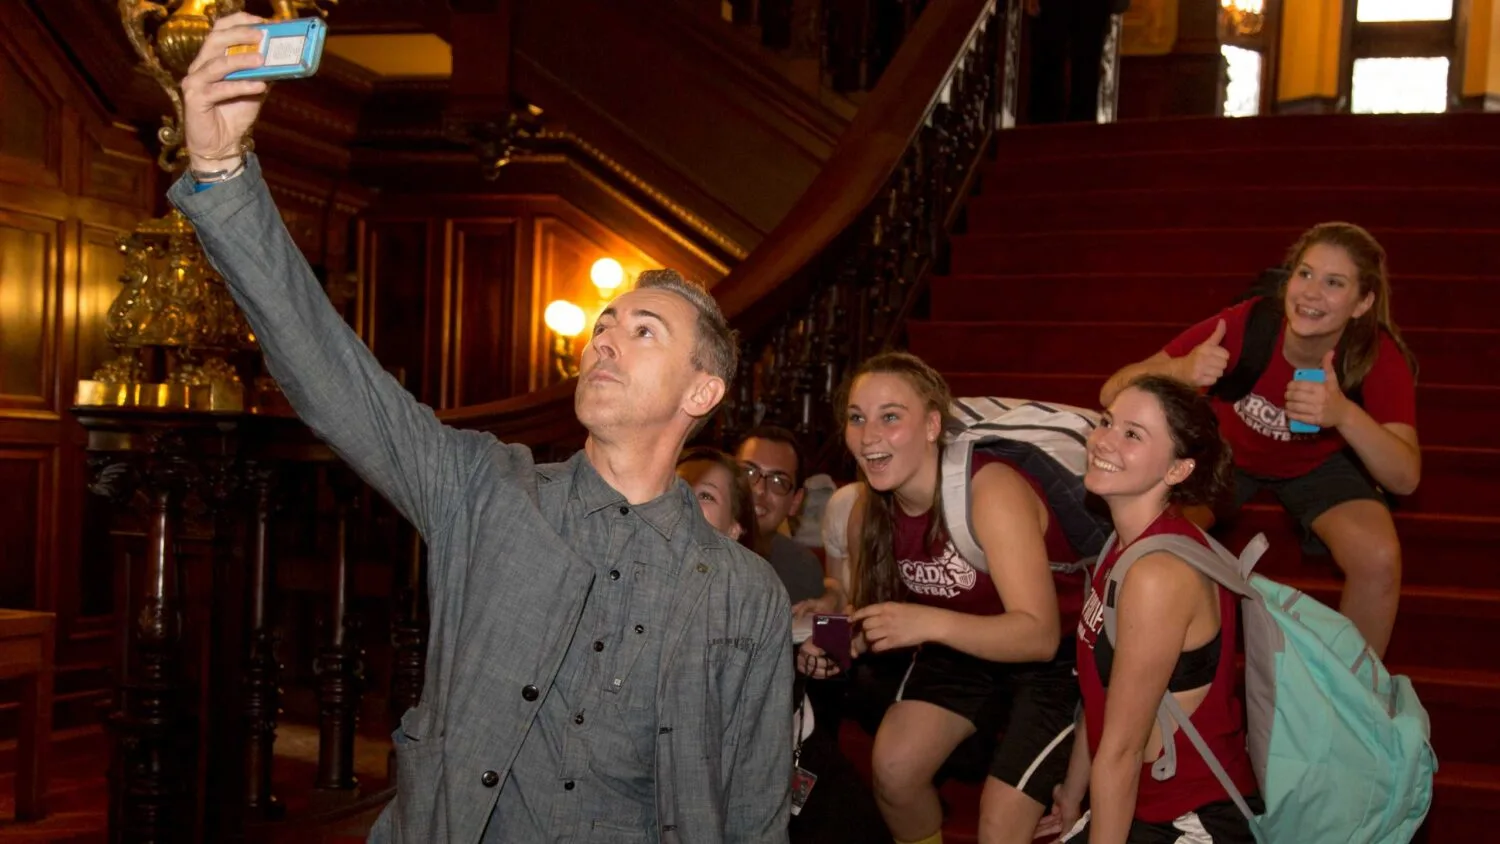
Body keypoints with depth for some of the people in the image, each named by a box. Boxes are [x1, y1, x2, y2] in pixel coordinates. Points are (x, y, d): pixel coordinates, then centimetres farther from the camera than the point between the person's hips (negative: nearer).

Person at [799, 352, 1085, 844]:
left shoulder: (991, 491, -30)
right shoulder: (868, 512, -11)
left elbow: (1040, 635, -34)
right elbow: (875, 615, 3)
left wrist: (930, 623, -47)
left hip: (1057, 655, -6)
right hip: (965, 649, 6)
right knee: (893, 770, -10)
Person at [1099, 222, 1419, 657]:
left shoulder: (1380, 356, -30)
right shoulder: (1243, 325, -34)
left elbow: (1405, 479, -36)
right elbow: (1113, 394, -34)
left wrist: (1345, 415, -55)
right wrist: (1177, 372, -56)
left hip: (1321, 463, 0)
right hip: (1227, 451, 0)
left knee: (1379, 560, -25)